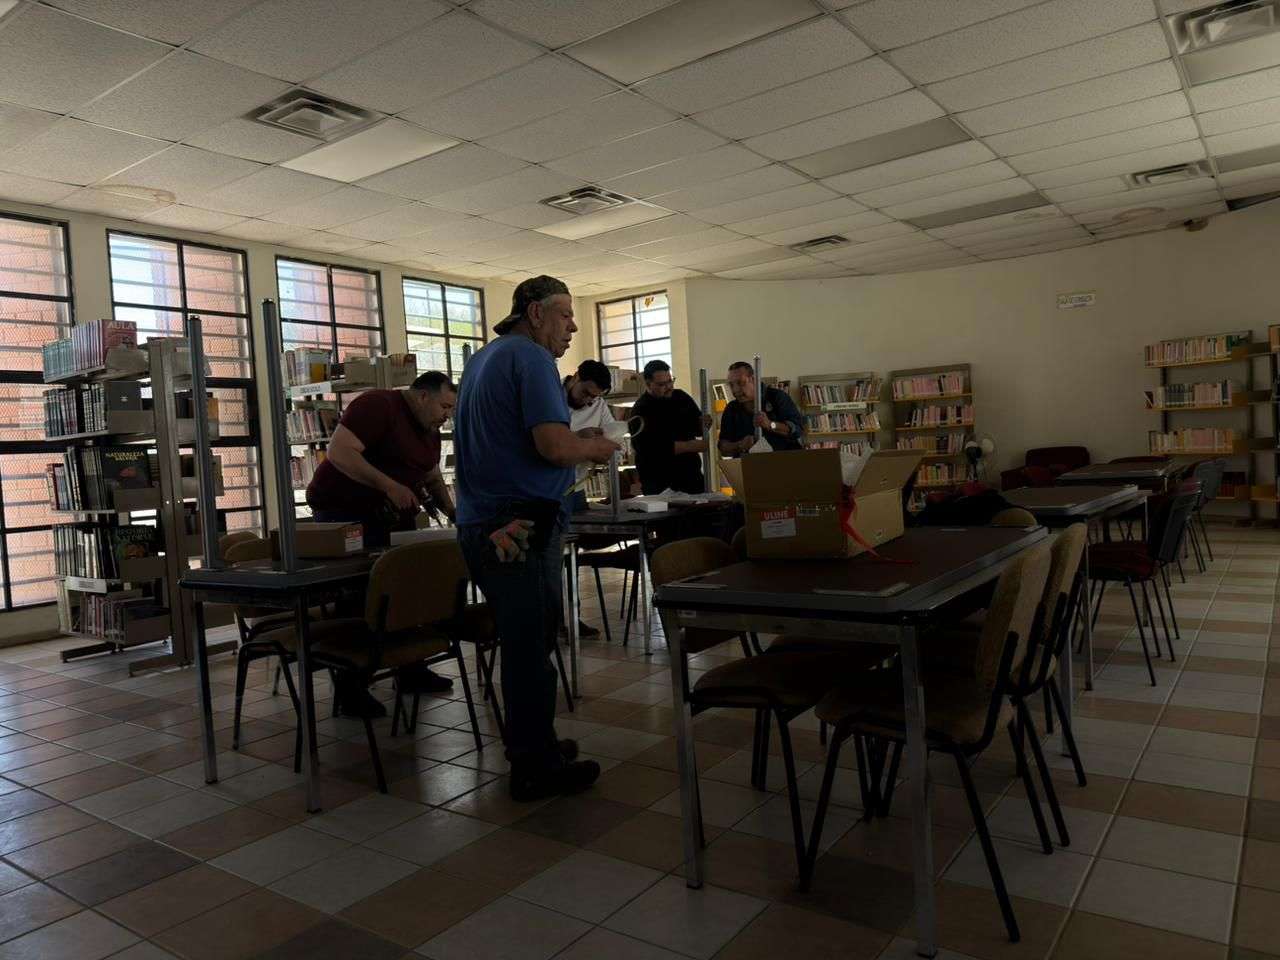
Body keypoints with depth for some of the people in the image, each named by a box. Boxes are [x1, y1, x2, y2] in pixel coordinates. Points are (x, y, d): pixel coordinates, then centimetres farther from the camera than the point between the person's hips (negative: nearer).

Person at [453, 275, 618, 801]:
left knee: (521, 640, 18)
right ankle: (536, 768, 10)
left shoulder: (482, 359, 19)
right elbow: (554, 445, -23)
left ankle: (529, 744, 30)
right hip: (521, 524, -10)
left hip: (478, 522, 10)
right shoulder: (532, 359, -12)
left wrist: (578, 443, 21)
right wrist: (594, 448, -3)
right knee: (532, 645, -1)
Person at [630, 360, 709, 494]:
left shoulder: (681, 397, 8)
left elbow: (697, 429, 18)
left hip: (691, 474, 5)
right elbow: (652, 447, -21)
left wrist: (703, 423, -6)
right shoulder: (641, 411, -10)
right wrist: (691, 446, -23)